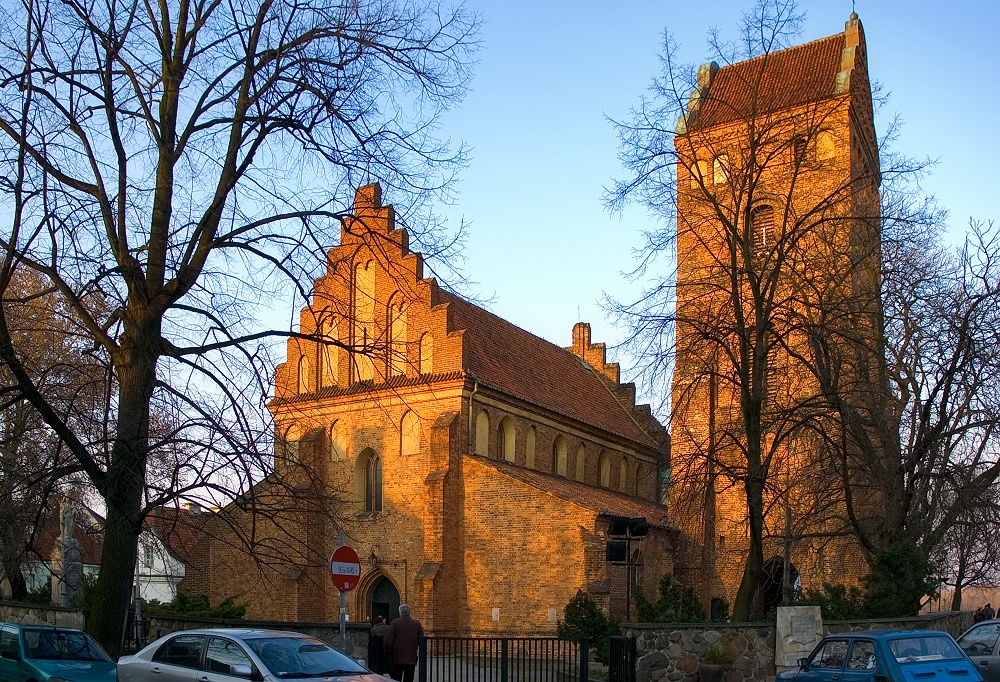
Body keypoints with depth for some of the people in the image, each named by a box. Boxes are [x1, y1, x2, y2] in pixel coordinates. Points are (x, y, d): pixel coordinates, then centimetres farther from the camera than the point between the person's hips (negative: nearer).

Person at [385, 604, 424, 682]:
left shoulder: (394, 623, -6)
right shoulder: (417, 623, -1)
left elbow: (389, 640, -7)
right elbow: (421, 640, 2)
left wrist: (388, 651, 3)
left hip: (397, 658, -1)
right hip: (411, 659, 1)